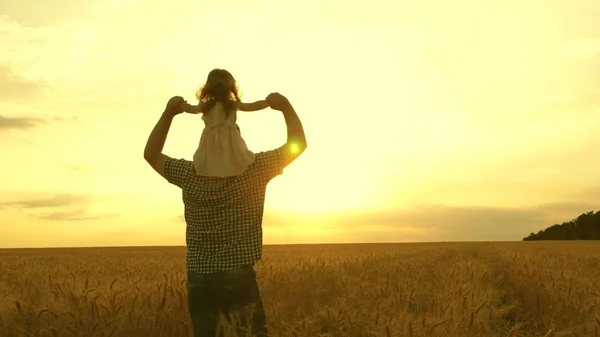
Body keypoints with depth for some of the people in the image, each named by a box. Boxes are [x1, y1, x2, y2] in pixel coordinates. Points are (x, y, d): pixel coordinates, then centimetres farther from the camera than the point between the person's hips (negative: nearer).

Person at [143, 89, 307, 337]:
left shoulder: (189, 175, -3)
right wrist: (286, 107, 5)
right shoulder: (254, 170, -8)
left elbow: (151, 155, 14)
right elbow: (298, 144, 3)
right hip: (240, 277, -2)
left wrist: (168, 114, 11)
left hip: (199, 280, 2)